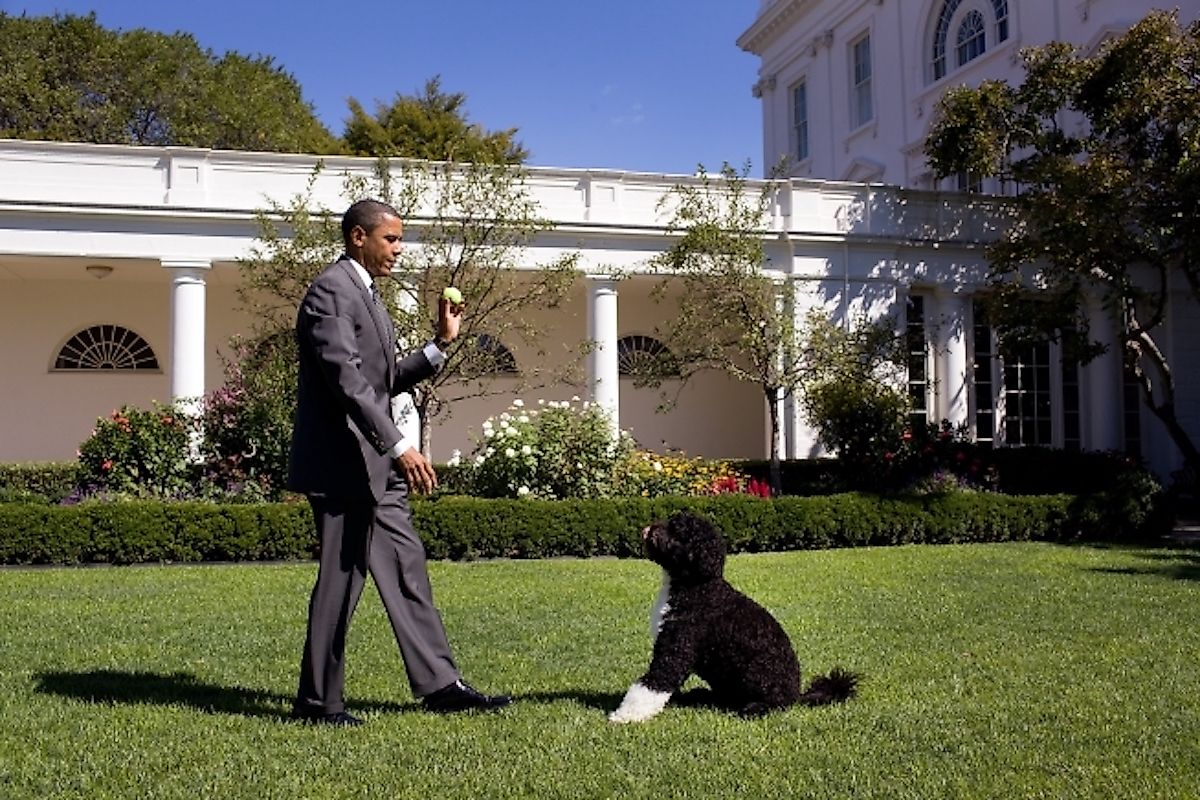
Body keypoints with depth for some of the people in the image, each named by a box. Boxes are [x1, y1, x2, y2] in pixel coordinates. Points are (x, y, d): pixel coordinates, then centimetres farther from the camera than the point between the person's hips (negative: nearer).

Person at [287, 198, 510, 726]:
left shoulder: (365, 294, 18)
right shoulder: (330, 293, -13)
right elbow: (347, 380, -24)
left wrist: (441, 344, 12)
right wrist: (400, 446, -28)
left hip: (376, 465, 10)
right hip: (342, 464, -10)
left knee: (407, 569, 10)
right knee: (340, 580, -2)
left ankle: (438, 684, 17)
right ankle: (317, 701, 11)